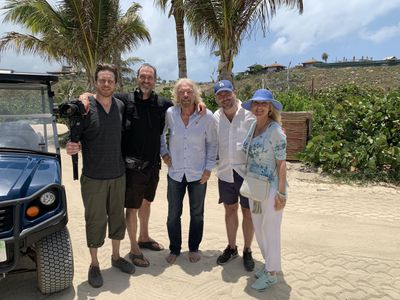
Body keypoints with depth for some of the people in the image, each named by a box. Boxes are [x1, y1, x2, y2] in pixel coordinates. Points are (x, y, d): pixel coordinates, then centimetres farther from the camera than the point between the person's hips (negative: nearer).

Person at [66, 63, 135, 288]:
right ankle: (94, 264, 27)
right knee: (95, 221, 7)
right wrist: (74, 147, -28)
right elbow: (76, 139, -6)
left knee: (117, 217, 15)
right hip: (93, 177, -4)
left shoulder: (121, 106, 1)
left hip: (118, 174, 4)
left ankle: (116, 257, 35)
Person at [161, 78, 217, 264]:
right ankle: (174, 249, 31)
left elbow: (212, 144, -2)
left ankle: (194, 248, 34)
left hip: (198, 173, -1)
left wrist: (209, 168, -5)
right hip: (175, 172, 1)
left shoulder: (207, 116, -11)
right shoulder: (169, 114, -8)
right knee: (173, 214, 10)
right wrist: (164, 152, 3)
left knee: (197, 214, 13)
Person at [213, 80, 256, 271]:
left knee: (248, 212, 10)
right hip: (226, 172, 4)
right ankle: (231, 248, 36)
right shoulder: (215, 118, 1)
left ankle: (247, 251, 29)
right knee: (230, 210, 17)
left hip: (247, 172, -3)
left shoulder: (249, 114, -12)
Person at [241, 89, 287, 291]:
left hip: (270, 188, -7)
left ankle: (271, 273, 25)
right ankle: (269, 264, 38)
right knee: (258, 228, 18)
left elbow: (281, 164, -15)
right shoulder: (253, 126, 5)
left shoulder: (276, 131, -15)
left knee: (270, 230, 7)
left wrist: (281, 193, -16)